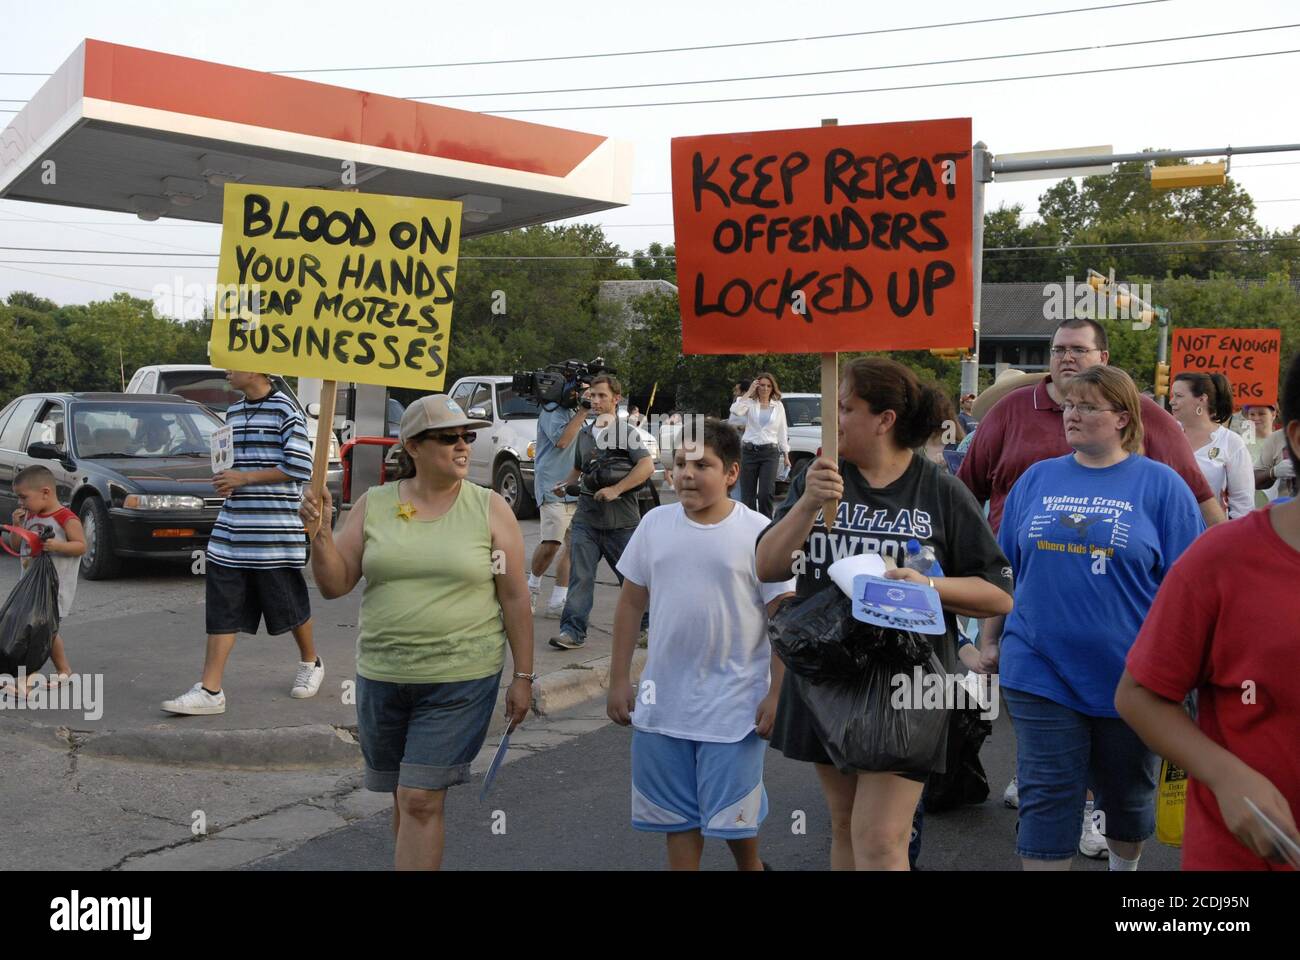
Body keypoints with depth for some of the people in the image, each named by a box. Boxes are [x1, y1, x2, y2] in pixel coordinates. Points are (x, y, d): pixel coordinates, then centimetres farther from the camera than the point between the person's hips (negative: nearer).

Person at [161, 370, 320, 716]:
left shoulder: (285, 410, -8)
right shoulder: (233, 412, 14)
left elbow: (300, 468, -15)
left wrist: (244, 478, -13)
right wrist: (227, 480, 5)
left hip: (275, 532, -6)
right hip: (231, 531, 6)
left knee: (290, 605, 7)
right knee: (222, 609, 1)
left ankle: (310, 664, 32)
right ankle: (209, 690, 2)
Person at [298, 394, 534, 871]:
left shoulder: (490, 508, -4)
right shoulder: (373, 505, 2)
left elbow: (515, 598, -1)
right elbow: (335, 585, 3)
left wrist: (523, 676, -2)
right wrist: (319, 533, -14)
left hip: (461, 678, -3)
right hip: (382, 675, 3)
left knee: (421, 800, -6)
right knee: (404, 796, 16)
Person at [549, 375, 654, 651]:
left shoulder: (626, 433, -4)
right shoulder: (584, 434, 14)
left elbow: (647, 466, -15)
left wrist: (616, 489, -20)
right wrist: (565, 484, 5)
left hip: (621, 519, -4)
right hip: (587, 516, 4)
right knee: (580, 576, -4)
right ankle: (572, 630, -4)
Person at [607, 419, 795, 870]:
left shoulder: (758, 532, -9)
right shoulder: (655, 524, 2)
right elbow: (631, 603, 9)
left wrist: (777, 694, -9)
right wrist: (619, 679, 8)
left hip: (734, 708, -3)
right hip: (663, 704, 4)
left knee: (733, 818, 7)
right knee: (677, 816, 14)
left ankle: (751, 866, 35)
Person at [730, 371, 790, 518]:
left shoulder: (778, 406, 9)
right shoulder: (750, 403, 3)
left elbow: (782, 432, 13)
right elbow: (735, 411, -19)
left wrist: (786, 455, 11)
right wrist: (749, 391, -12)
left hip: (770, 452, 0)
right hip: (749, 451, 0)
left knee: (765, 493, -14)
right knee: (747, 495, 2)